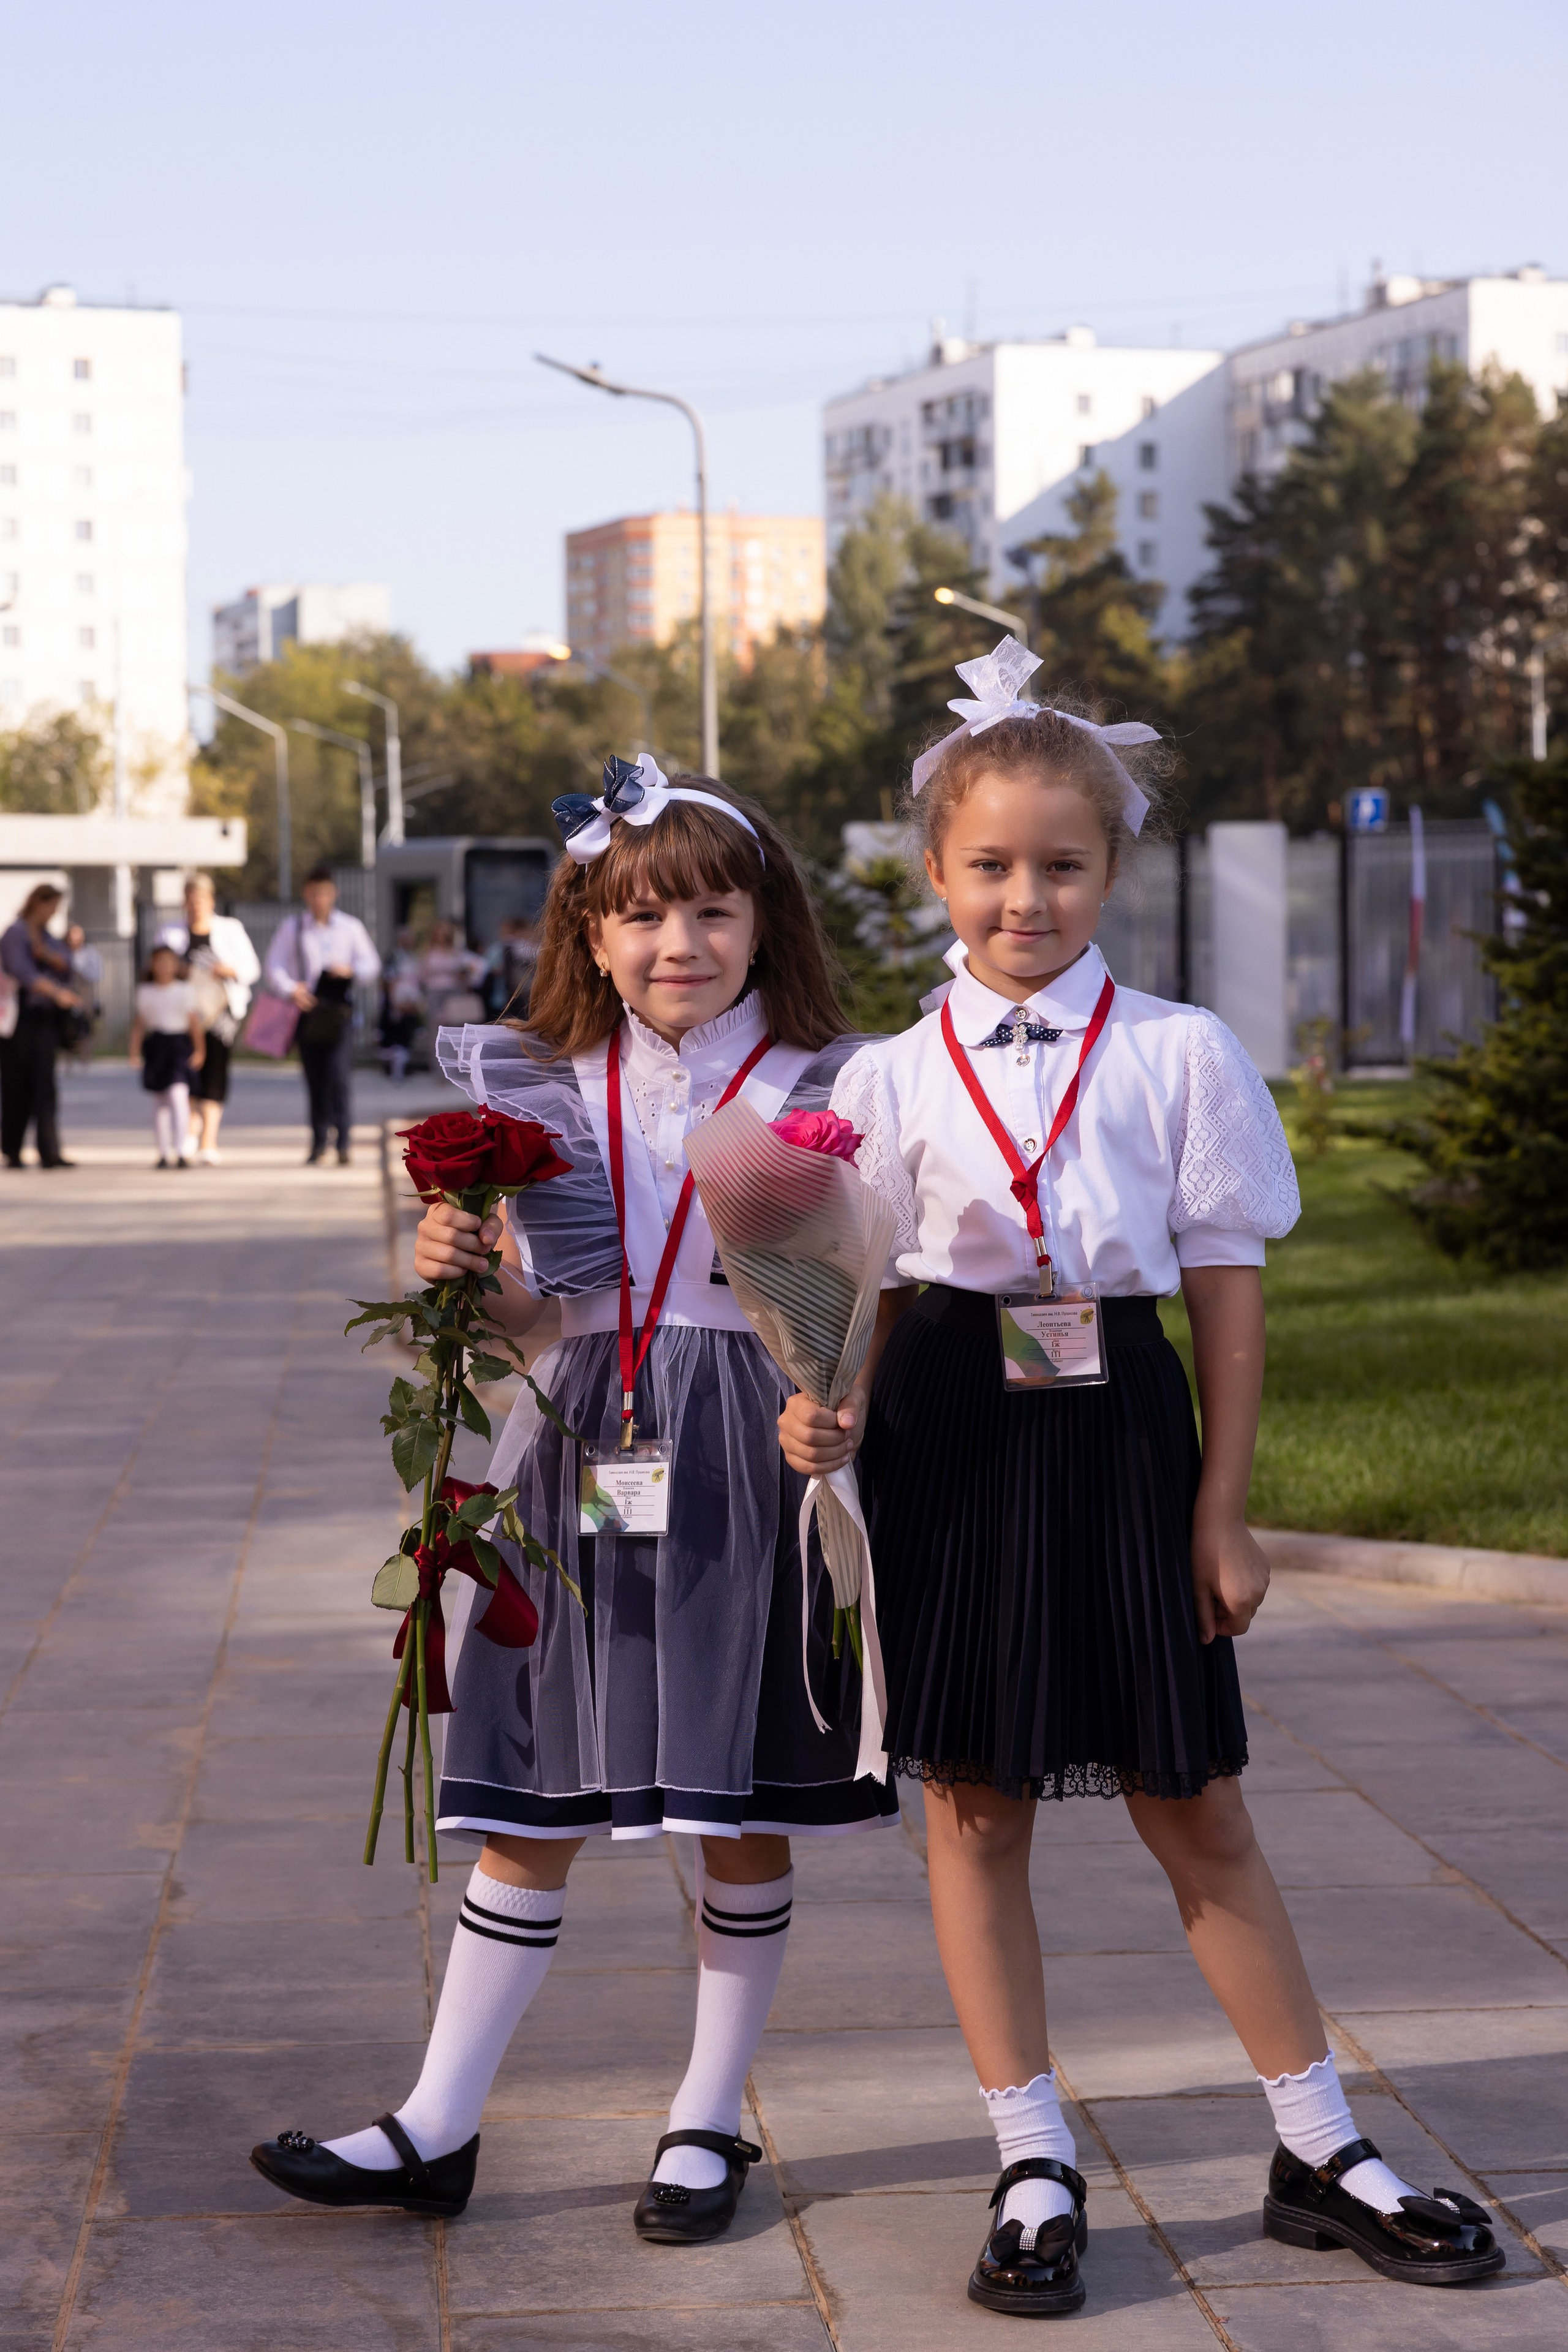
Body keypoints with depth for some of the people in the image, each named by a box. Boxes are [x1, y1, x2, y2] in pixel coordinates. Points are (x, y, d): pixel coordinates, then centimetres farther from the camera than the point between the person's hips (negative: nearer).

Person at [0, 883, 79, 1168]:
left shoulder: (46, 936, 16)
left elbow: (65, 965, 6)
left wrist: (47, 955, -14)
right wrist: (57, 992, -30)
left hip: (45, 1019, 6)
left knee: (44, 1085, -1)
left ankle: (50, 1152, -5)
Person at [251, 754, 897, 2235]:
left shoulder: (818, 1094, -2)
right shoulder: (547, 1097, 6)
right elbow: (519, 1316, 10)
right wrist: (457, 1270, -9)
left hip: (746, 1460, -2)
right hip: (584, 1453, 2)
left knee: (743, 1817, 6)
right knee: (531, 1806, 6)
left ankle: (708, 2123, 20)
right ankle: (439, 2128, 12)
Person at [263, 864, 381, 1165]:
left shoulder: (351, 927, 9)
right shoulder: (291, 927, 7)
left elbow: (372, 965, 10)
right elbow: (274, 966, 1)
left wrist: (351, 970, -12)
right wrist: (290, 988, -18)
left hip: (338, 1012, -1)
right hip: (308, 1009, 1)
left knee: (339, 1076, -14)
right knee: (314, 1079, 5)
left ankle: (343, 1142, -15)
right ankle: (319, 1141, 16)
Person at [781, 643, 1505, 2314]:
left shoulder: (1179, 1055, -1)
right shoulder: (891, 1077, 2)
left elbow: (1227, 1289, 1)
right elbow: (865, 1296, 3)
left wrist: (1221, 1513, -1)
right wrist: (832, 1416, -18)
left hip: (1120, 1430, -1)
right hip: (953, 1438, 1)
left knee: (1194, 1810, 6)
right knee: (974, 1805, 6)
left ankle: (1321, 2154, 19)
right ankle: (1033, 2168, 17)